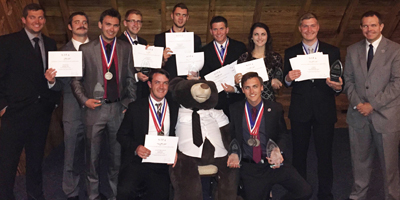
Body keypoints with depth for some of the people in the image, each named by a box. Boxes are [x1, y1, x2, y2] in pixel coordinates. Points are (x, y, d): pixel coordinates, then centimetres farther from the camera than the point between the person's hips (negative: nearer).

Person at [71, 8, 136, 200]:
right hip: (94, 108, -1)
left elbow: (130, 79, 7)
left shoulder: (126, 48, 5)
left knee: (117, 153, 11)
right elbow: (76, 79, 3)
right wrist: (84, 100, -9)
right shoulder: (86, 49, 1)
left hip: (118, 108, 1)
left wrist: (130, 104, 2)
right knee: (92, 155, 9)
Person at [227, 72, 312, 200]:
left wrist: (277, 150, -9)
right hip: (249, 169, 0)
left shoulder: (275, 109, 3)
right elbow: (232, 136, 10)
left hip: (273, 164, 1)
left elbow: (283, 134, 10)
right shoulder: (234, 110, 3)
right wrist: (234, 153, -8)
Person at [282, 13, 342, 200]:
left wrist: (337, 87, -19)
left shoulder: (332, 51, 5)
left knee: (325, 154, 5)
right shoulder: (290, 53, 6)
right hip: (299, 112, 1)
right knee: (299, 154, 11)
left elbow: (339, 80, 2)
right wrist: (288, 78, -19)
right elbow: (285, 83, 3)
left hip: (325, 112, 0)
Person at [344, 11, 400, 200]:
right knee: (360, 159, 13)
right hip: (358, 115, 3)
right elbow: (348, 80, 8)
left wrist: (373, 104, -14)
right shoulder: (352, 50, 8)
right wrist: (357, 103, -7)